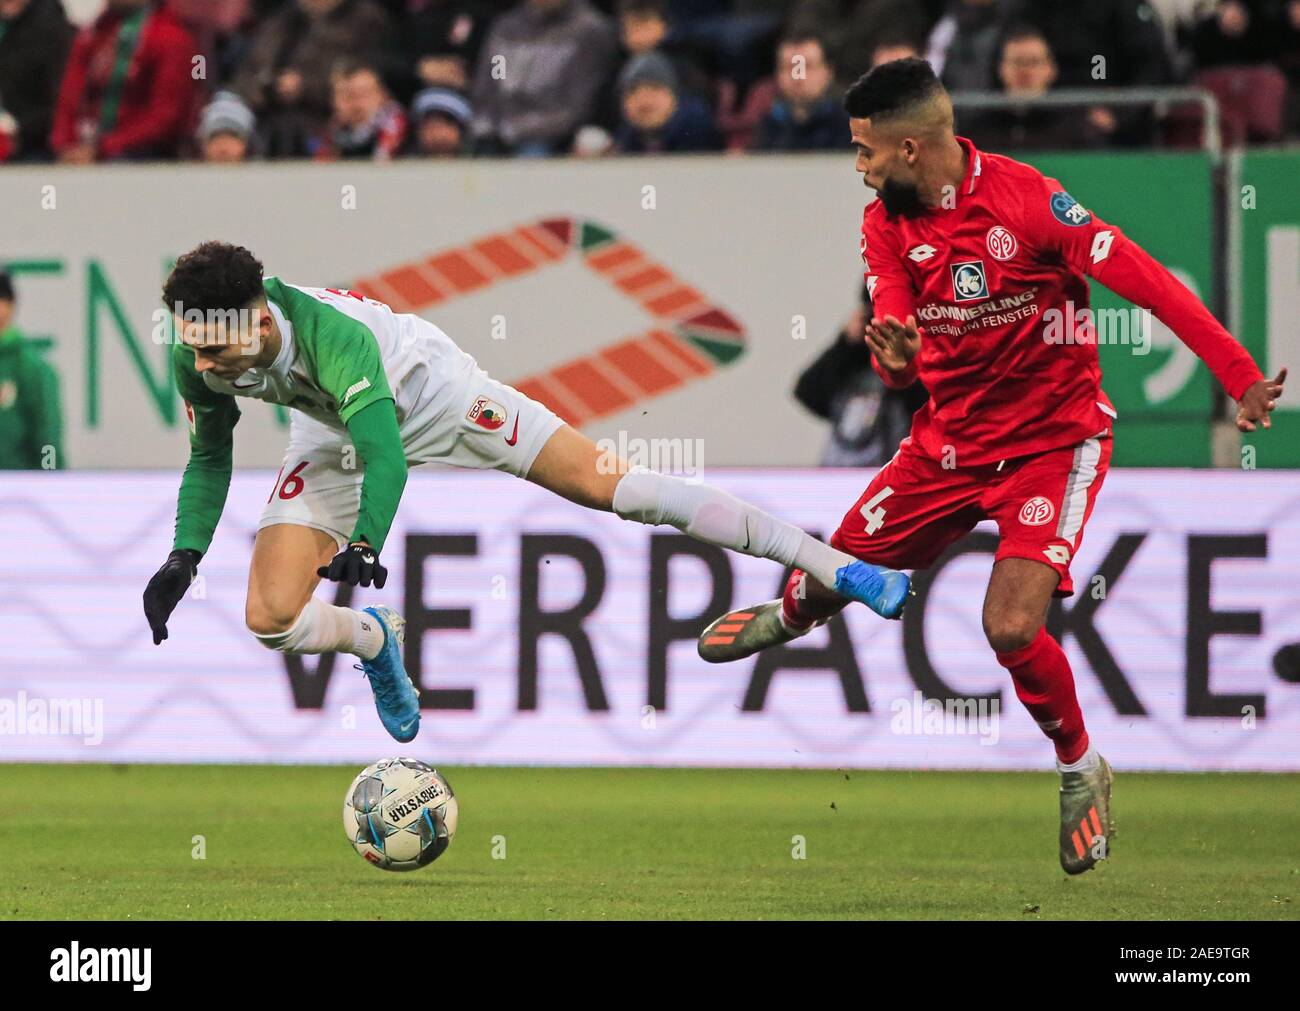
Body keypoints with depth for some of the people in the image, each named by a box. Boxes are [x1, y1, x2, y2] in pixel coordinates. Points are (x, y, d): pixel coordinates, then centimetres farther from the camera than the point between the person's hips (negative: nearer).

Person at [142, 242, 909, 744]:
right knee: (272, 618, -12)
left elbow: (385, 453, -48)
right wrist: (185, 558, -15)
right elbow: (210, 458, -4)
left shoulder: (329, 333, -41)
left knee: (601, 482, -12)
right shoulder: (196, 363, -23)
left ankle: (825, 560, -5)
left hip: (428, 390, -5)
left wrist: (365, 544, -63)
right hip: (334, 437, 5)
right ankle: (372, 642, 26)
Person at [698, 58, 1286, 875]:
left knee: (1011, 631, -22)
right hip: (949, 436, 6)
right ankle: (789, 616, 55)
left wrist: (1241, 376, -30)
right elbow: (897, 361, -9)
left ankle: (1082, 770, 7)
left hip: (1053, 439, -6)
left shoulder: (1025, 199, -23)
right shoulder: (885, 225, -4)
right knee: (836, 573, 15)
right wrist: (898, 359, -36)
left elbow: (1146, 282, -23)